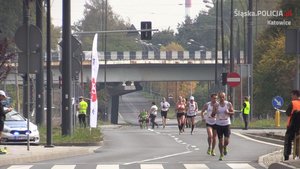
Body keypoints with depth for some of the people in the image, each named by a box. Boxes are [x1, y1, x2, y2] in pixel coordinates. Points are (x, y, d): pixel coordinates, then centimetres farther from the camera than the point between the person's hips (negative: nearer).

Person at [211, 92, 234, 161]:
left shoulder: (228, 104, -2)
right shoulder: (216, 105, -2)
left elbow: (233, 112, 5)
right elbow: (212, 115, 0)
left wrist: (228, 112, -16)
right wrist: (215, 112, -22)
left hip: (226, 124, 0)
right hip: (219, 124, 0)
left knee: (226, 141, -8)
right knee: (220, 140, 2)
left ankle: (225, 147, 26)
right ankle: (221, 155, 13)